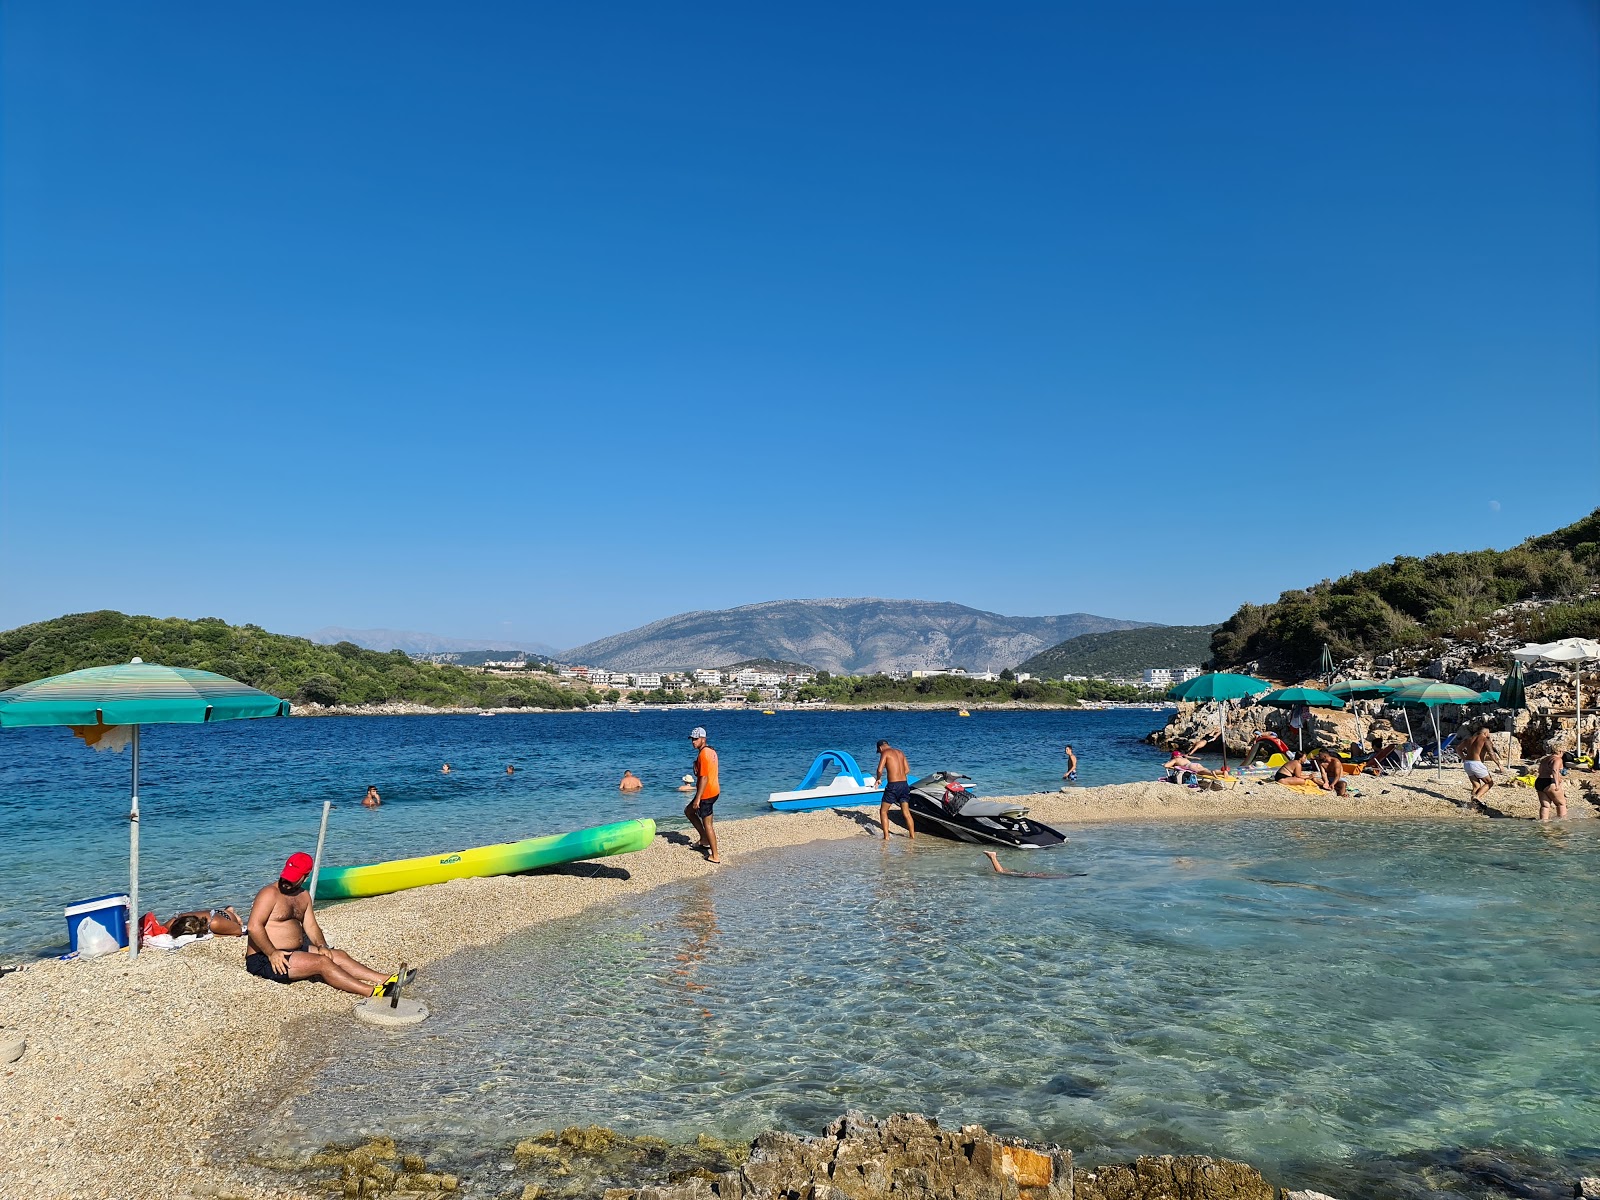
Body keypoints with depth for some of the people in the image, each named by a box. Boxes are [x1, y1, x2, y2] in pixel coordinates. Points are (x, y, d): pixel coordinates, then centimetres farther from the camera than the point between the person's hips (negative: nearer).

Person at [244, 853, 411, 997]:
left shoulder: (304, 896, 13)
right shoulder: (270, 894, -12)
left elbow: (311, 926, 13)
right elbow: (253, 927, -21)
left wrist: (322, 946, -6)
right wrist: (272, 953, -28)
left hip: (296, 951, 9)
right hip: (264, 960, -9)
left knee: (339, 956, -6)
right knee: (321, 962, -24)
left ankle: (387, 980, -19)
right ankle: (372, 992, -36)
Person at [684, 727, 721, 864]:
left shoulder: (703, 755, -19)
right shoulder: (711, 751, 10)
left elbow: (704, 778, -23)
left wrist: (697, 798, -21)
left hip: (706, 793, -10)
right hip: (714, 790, 10)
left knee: (707, 824, -2)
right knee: (688, 811, 23)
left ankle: (715, 856, 3)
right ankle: (705, 840, 24)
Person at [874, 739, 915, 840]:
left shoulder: (885, 753, -4)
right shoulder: (900, 753, 16)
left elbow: (880, 770, -14)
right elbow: (907, 770, 17)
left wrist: (878, 779, 5)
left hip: (893, 786, -6)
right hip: (904, 784, 6)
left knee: (883, 811, 7)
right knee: (906, 812, 13)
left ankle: (886, 837, 1)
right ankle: (912, 836, 13)